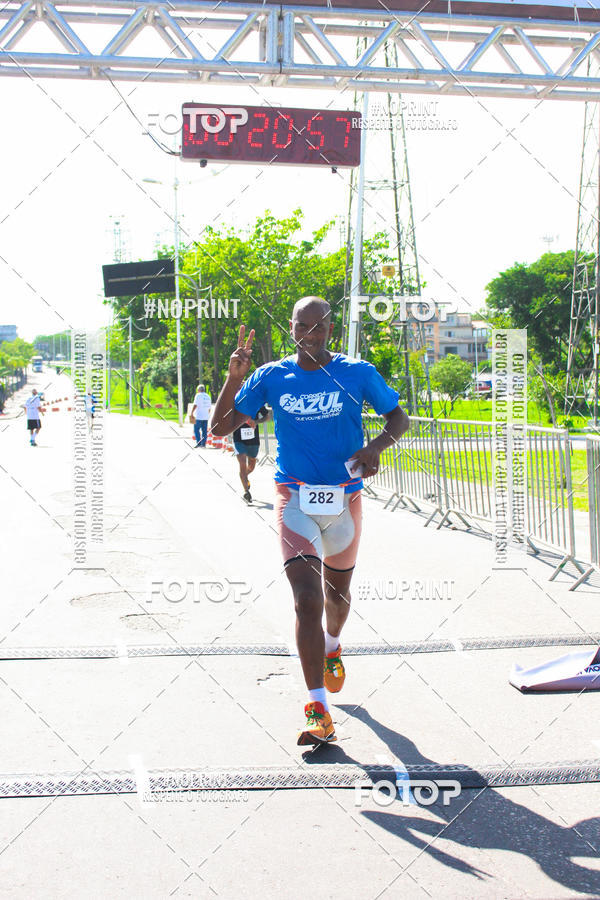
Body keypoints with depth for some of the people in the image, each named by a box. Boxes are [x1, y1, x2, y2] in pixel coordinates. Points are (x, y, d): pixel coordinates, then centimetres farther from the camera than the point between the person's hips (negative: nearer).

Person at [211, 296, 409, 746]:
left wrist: (377, 445, -15)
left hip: (344, 499, 2)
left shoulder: (358, 374, -4)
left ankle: (333, 647, 55)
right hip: (295, 500, -1)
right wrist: (234, 378, -16)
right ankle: (320, 712, -13)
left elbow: (399, 417, 6)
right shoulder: (271, 377, -3)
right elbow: (221, 427, -1)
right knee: (307, 599, -15)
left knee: (337, 592, 20)